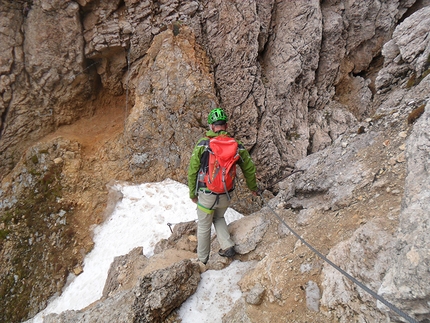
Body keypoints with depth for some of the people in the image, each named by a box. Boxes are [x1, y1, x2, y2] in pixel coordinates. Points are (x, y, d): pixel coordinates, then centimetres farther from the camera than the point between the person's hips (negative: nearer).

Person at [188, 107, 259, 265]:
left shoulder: (202, 144, -12)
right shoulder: (236, 145, -5)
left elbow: (192, 171, -7)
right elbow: (249, 168, 6)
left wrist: (192, 193, 5)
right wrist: (253, 188, 23)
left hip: (206, 195, -2)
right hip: (226, 195, 3)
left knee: (204, 226, 17)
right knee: (218, 218, 30)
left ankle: (202, 259, 32)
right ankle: (227, 246, 16)